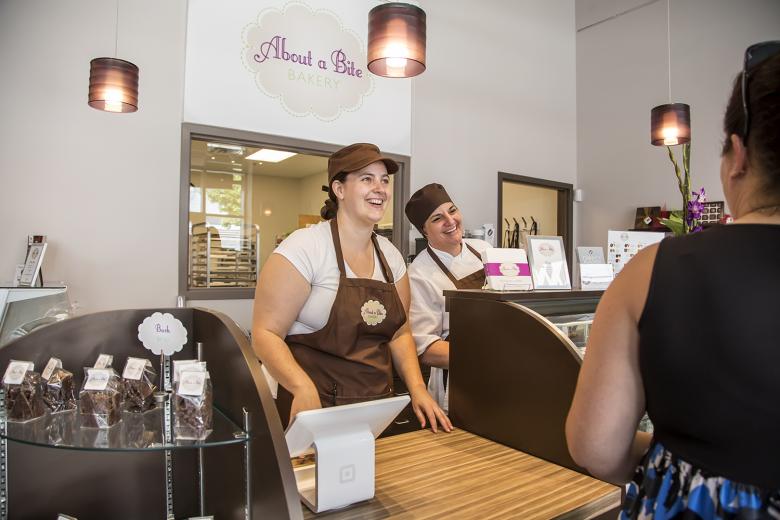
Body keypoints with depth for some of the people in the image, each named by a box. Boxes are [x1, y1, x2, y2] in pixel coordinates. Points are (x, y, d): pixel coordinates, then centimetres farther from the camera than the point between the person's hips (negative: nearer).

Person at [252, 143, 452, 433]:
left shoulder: (391, 256, 6)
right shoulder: (304, 247, -12)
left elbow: (399, 333, 12)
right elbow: (266, 333, -13)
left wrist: (417, 387, -3)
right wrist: (303, 387, -28)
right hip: (316, 408, -4)